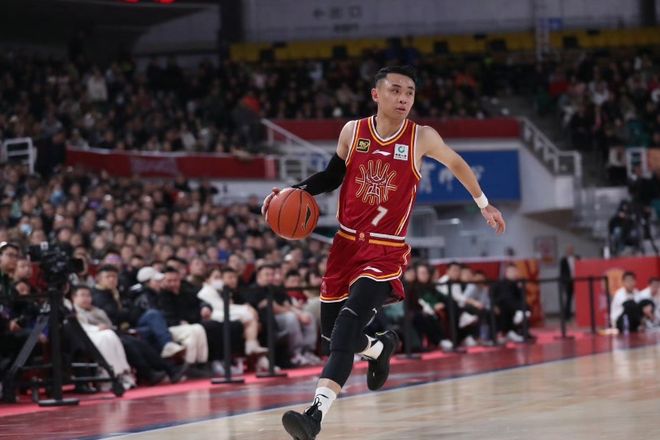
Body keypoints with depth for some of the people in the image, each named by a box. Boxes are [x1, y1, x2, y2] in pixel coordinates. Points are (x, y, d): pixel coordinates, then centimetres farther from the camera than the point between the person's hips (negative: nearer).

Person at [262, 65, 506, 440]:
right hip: (347, 242, 4)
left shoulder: (422, 138, -7)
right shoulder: (353, 132, -1)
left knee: (349, 321, -24)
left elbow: (455, 163, 13)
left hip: (387, 251, -4)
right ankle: (380, 348, 47)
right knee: (330, 328, 12)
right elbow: (332, 176, 14)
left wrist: (483, 204, 23)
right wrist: (296, 191, -4)